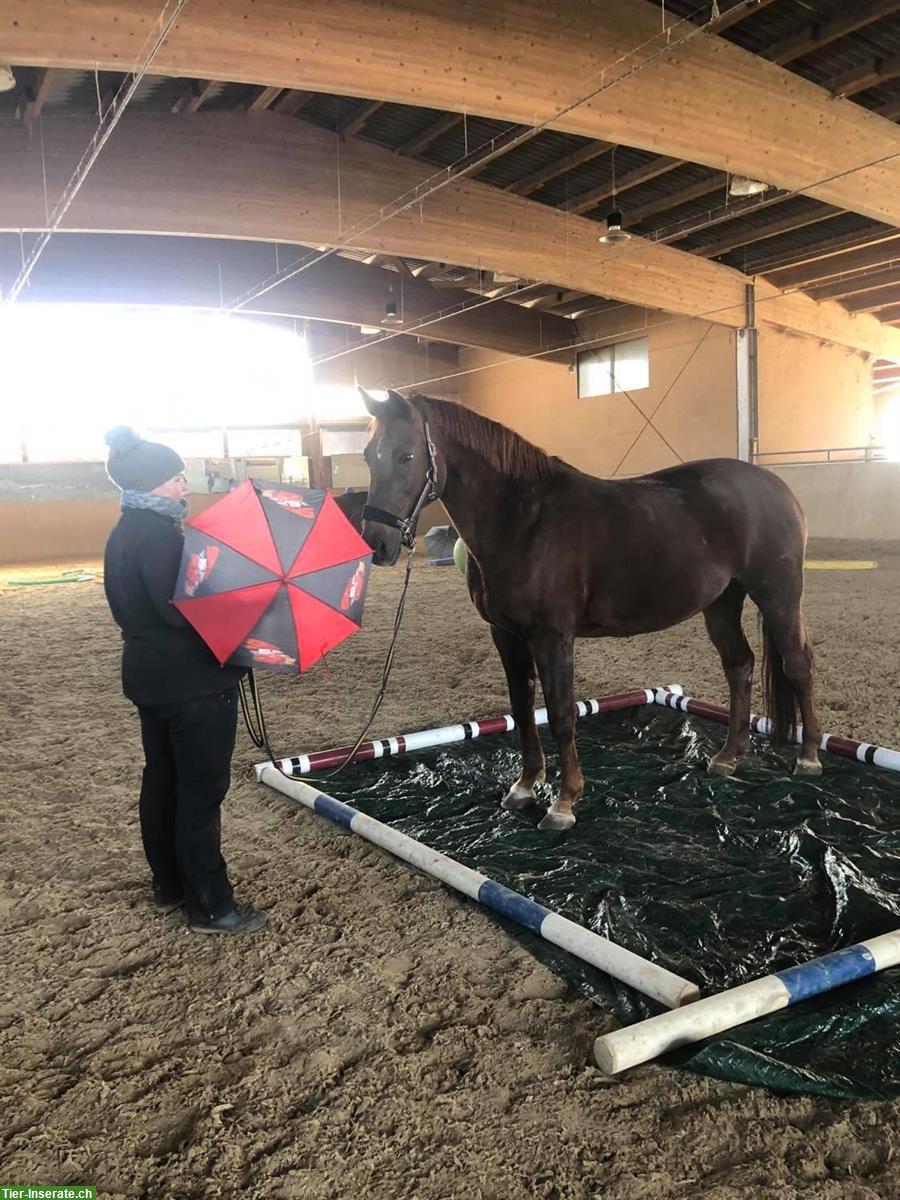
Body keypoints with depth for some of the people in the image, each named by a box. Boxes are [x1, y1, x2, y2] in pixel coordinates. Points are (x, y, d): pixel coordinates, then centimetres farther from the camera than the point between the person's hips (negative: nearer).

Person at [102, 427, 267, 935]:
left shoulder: (125, 532, 10)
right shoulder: (159, 533, -20)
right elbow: (180, 609, -26)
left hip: (149, 675, 10)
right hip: (192, 681, -10)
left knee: (162, 781, 18)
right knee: (201, 792, -2)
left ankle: (170, 884, 33)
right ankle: (211, 907, 7)